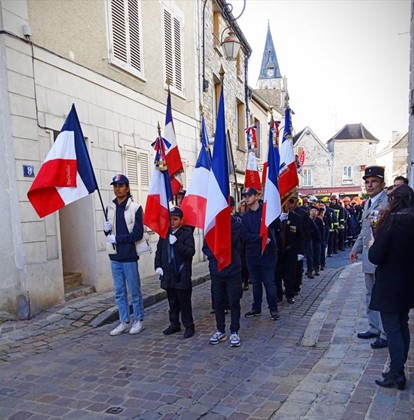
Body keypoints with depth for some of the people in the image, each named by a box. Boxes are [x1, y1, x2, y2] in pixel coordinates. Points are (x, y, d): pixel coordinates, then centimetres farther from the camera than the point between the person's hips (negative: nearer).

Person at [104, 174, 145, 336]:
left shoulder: (135, 208, -9)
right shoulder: (110, 207, 10)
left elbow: (138, 234, -14)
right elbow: (109, 232, 17)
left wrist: (117, 238, -15)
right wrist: (106, 229, -6)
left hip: (129, 256, -6)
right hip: (114, 256, 6)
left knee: (134, 291, 6)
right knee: (119, 292, 12)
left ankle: (138, 321, 20)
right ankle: (124, 322, 24)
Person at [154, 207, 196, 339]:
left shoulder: (187, 233, -8)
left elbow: (190, 252, -19)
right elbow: (159, 251, 16)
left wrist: (176, 243, -28)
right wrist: (158, 266, 4)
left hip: (182, 275, -5)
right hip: (168, 275, 5)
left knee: (184, 302, 3)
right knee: (172, 302, 16)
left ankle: (189, 326, 14)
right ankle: (174, 324, 28)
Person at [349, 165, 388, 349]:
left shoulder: (390, 201, -12)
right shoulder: (367, 203, 16)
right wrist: (355, 248, 20)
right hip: (369, 258, 9)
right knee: (371, 295, 17)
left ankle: (386, 334, 9)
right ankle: (374, 328, 30)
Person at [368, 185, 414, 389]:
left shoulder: (392, 222, -18)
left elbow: (375, 256, -20)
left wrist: (372, 245, -2)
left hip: (390, 285, -7)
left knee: (392, 328, 2)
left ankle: (396, 374, 6)